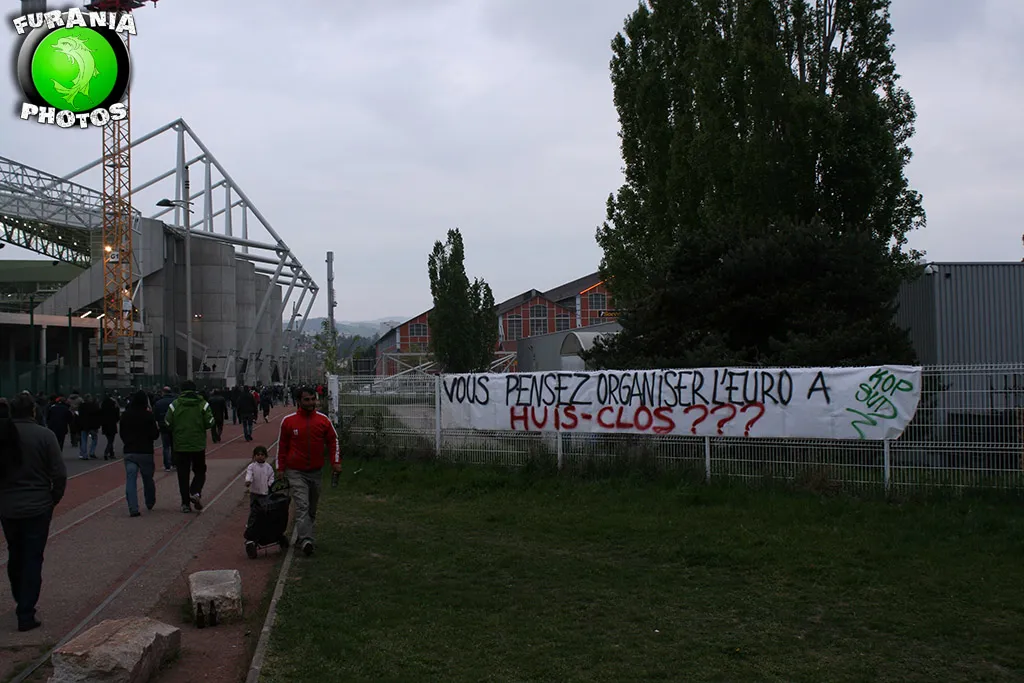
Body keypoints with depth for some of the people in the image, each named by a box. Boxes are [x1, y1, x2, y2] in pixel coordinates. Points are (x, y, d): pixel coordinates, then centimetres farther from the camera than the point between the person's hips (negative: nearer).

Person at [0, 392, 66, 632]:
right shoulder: (44, 435, -11)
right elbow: (59, 474, -13)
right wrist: (54, 499, 2)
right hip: (38, 507, -4)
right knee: (33, 559, 2)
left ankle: (22, 602, 35)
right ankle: (26, 615, 0)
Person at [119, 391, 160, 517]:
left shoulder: (125, 416, 3)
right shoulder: (149, 416, -10)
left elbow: (122, 434, 13)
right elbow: (154, 435, -9)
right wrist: (157, 428, 10)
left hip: (129, 452, 2)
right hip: (145, 452, -2)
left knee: (130, 480, -2)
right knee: (148, 479, 15)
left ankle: (133, 508, -13)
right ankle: (150, 503, 31)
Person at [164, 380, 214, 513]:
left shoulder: (174, 405, -4)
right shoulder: (203, 404, -4)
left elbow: (168, 424, -3)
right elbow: (209, 423, -6)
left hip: (180, 446, 0)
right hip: (198, 445, 0)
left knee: (183, 475, 7)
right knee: (200, 471, 15)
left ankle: (185, 503, 6)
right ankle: (196, 492, -10)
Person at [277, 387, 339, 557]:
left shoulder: (323, 420, 0)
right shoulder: (288, 421, -4)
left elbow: (333, 441, 8)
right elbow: (282, 445, 6)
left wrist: (335, 462, -3)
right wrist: (280, 468, 6)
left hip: (315, 471, 3)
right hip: (296, 472, -3)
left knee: (312, 508, 14)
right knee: (302, 506, -17)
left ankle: (305, 536, 31)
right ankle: (306, 541, -24)